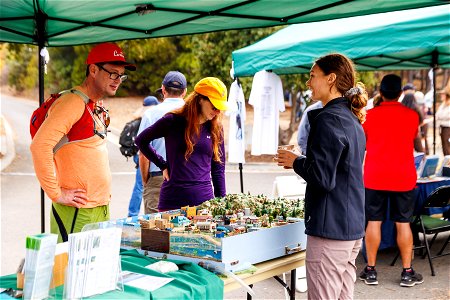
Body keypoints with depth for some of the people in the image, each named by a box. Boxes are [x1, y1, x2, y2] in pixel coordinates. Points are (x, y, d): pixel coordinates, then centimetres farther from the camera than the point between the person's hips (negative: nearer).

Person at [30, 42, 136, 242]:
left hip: (102, 208, 9)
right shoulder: (73, 102, -15)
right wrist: (56, 193, -19)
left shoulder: (98, 106, 14)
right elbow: (39, 146, -23)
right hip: (76, 211, -9)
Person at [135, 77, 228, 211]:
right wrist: (163, 165, 4)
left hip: (205, 200, 2)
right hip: (173, 200, -2)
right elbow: (141, 141, 10)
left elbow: (218, 168, 12)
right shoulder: (173, 121, -3)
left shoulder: (216, 128, 7)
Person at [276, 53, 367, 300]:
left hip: (330, 227, -10)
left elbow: (323, 178, -20)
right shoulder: (353, 120, 14)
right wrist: (303, 161, 15)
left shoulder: (328, 119, -15)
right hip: (353, 227, 10)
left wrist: (296, 161, -4)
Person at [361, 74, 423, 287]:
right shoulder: (412, 116, -2)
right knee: (403, 223, 6)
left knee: (373, 222, 6)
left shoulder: (369, 115, -4)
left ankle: (370, 270, 12)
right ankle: (407, 272, 13)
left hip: (374, 178, 0)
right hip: (403, 179, 0)